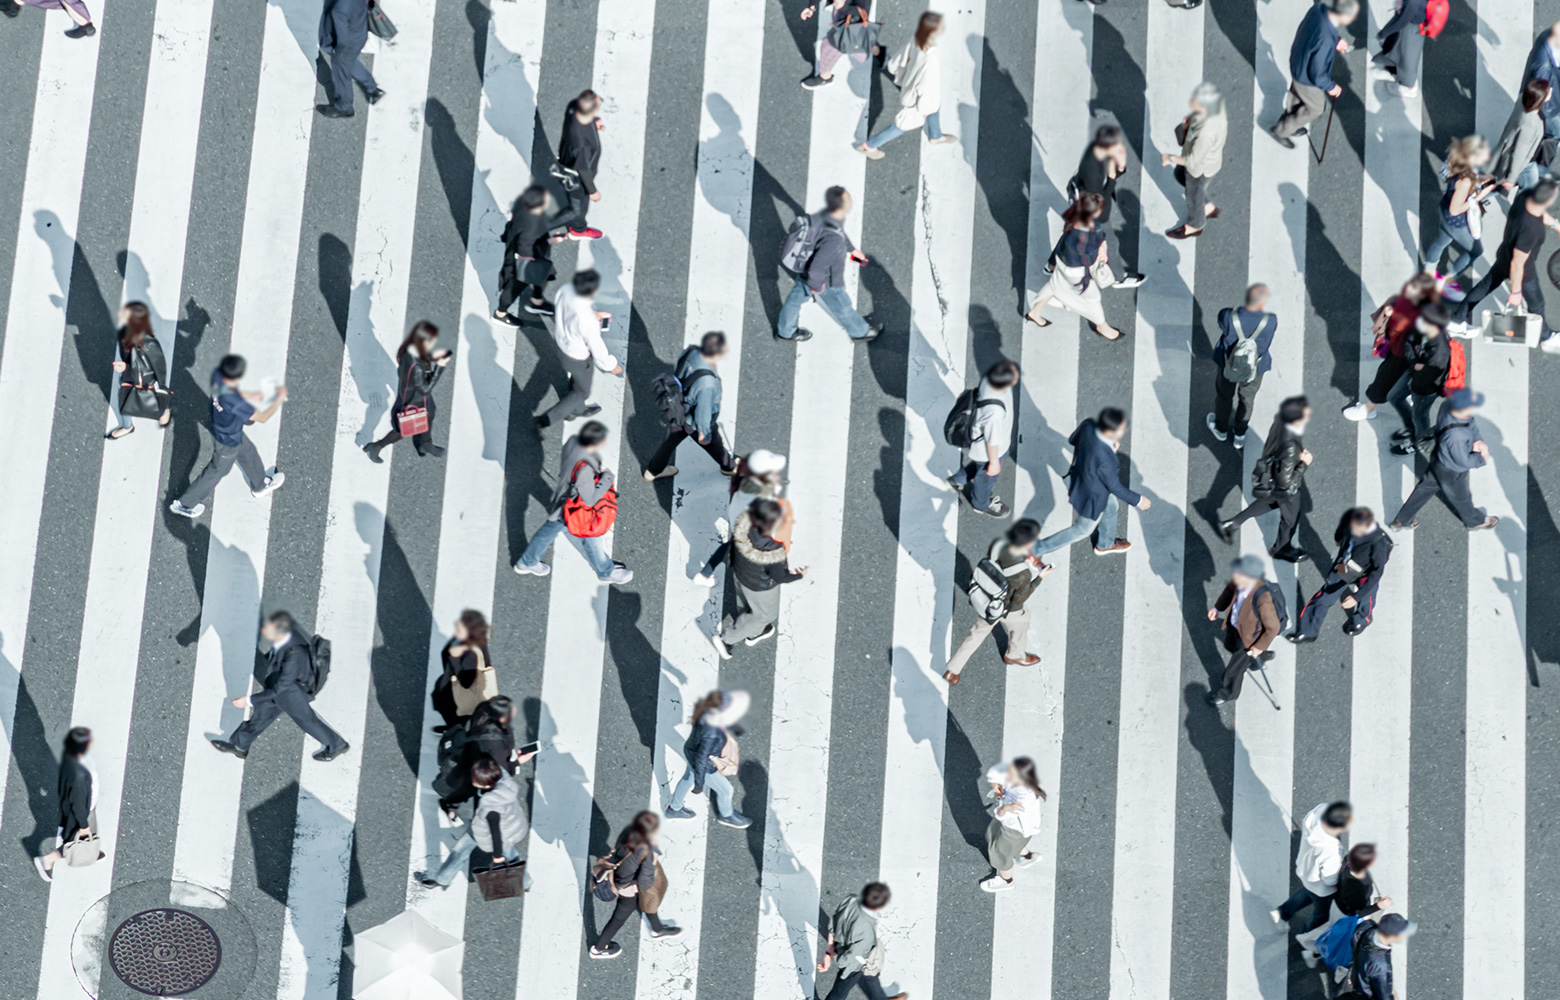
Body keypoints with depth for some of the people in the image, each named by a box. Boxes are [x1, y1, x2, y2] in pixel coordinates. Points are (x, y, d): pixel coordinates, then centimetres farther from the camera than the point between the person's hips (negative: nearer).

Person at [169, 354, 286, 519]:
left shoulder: (217, 375, -27)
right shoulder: (234, 402, -46)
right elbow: (261, 418, -30)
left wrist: (251, 396, 3)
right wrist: (280, 398, -20)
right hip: (228, 442, -7)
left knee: (248, 452, 31)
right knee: (216, 471, 19)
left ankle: (260, 485, 60)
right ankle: (185, 504, 38)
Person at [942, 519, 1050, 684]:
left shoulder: (996, 545, -28)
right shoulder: (1024, 575, -41)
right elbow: (1019, 599, -22)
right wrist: (1040, 578, -15)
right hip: (1008, 610, -4)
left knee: (978, 633, 30)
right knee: (1020, 623, 32)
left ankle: (952, 671, 40)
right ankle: (1015, 655, 62)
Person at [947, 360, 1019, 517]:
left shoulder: (989, 379, -28)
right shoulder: (994, 412, -48)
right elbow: (992, 441, -29)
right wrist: (994, 462, -10)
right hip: (988, 450, -6)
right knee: (988, 475, 27)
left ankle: (958, 479, 61)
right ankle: (981, 503, 59)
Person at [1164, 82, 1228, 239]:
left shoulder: (1206, 134, -46)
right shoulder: (1215, 107, -26)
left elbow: (1192, 161, -30)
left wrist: (1171, 158, -16)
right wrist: (1190, 119, -16)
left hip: (1201, 167, -7)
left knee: (1194, 194, 24)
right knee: (1181, 174, 34)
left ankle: (1195, 225, 56)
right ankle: (1208, 207, 56)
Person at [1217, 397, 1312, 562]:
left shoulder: (1281, 419, -25)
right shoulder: (1290, 447, -46)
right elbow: (1286, 482, -33)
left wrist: (1300, 451, -8)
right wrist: (1304, 464, -24)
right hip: (1287, 489, -6)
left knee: (1273, 501, 37)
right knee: (1291, 517, 25)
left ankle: (1232, 524, 45)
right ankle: (1281, 548, 55)